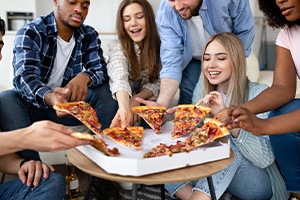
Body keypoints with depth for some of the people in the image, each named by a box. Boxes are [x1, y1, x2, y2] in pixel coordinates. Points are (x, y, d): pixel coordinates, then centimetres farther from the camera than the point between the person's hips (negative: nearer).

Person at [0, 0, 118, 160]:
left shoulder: (89, 36, 0)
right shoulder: (30, 33, -13)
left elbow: (101, 70, -9)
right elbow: (25, 77, -28)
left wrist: (85, 77, -35)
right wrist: (49, 98, -52)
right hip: (32, 103, -2)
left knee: (108, 92, -20)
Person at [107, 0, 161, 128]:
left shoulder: (158, 46, -7)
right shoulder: (117, 47, -17)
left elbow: (157, 81, -8)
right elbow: (120, 79, -36)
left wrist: (136, 99, -28)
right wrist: (124, 108, -56)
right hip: (122, 102, -2)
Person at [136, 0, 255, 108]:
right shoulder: (164, 14, -31)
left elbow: (244, 33, -21)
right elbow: (171, 62, -36)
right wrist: (162, 103, -49)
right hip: (192, 56, 0)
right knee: (187, 96, -11)